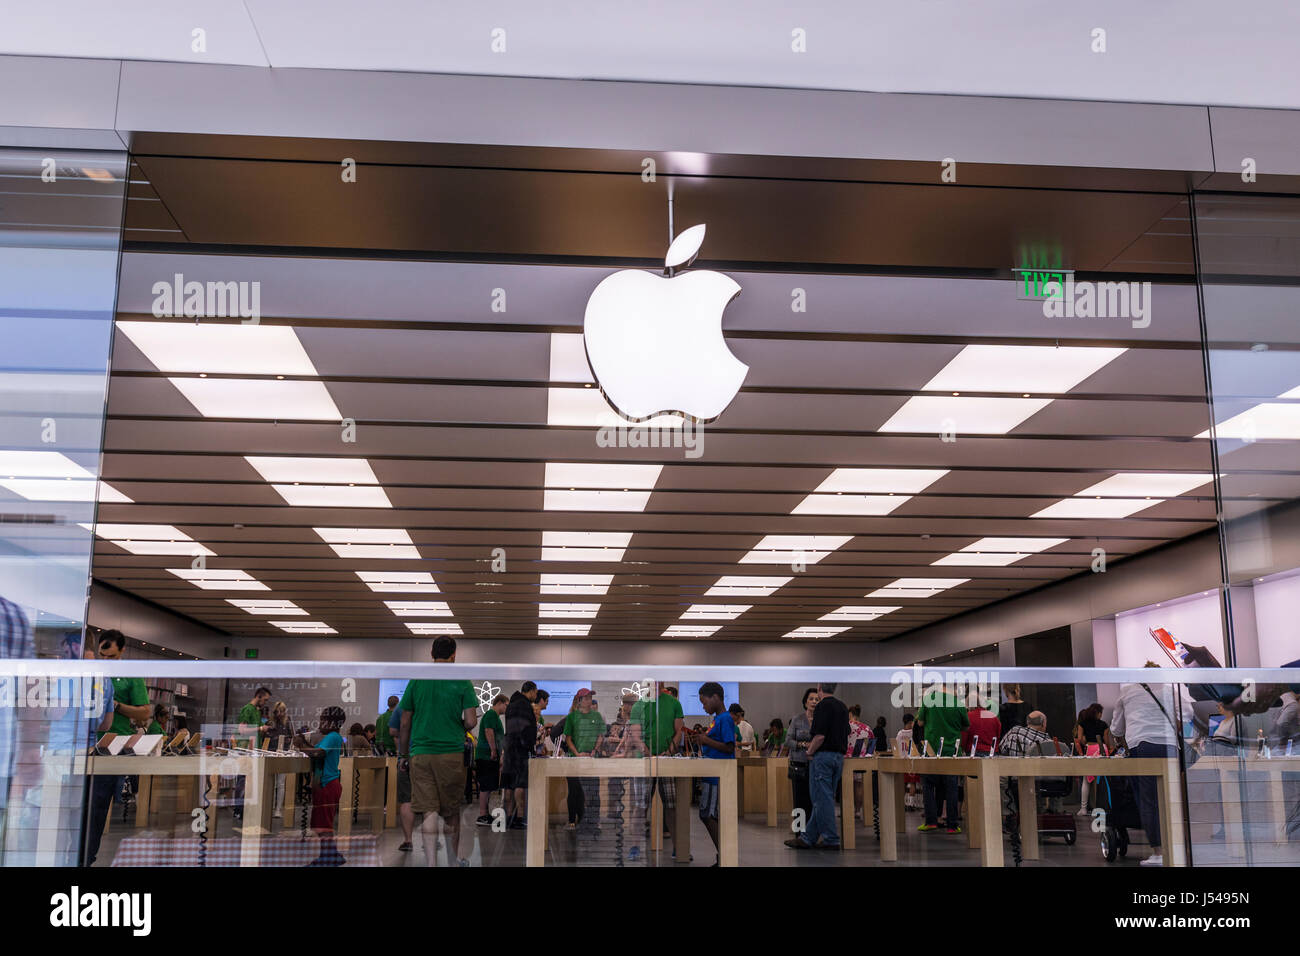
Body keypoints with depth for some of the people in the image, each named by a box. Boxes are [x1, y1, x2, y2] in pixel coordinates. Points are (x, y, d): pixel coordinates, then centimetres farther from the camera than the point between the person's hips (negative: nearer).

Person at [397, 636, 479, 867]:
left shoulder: (416, 681, 3)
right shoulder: (462, 683, -3)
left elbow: (405, 723, 7)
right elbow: (471, 721, -9)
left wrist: (404, 754, 16)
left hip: (420, 753, 1)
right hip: (452, 753, -1)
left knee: (429, 811, 0)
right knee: (451, 810, 13)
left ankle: (432, 862, -7)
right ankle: (454, 858, 28)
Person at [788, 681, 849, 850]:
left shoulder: (822, 706, -12)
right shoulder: (843, 707, 14)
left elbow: (820, 735, -20)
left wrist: (810, 752, -4)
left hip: (823, 755, -9)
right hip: (839, 756, 9)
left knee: (822, 799, -2)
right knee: (823, 799, 9)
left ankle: (831, 839, -1)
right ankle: (807, 838, 14)